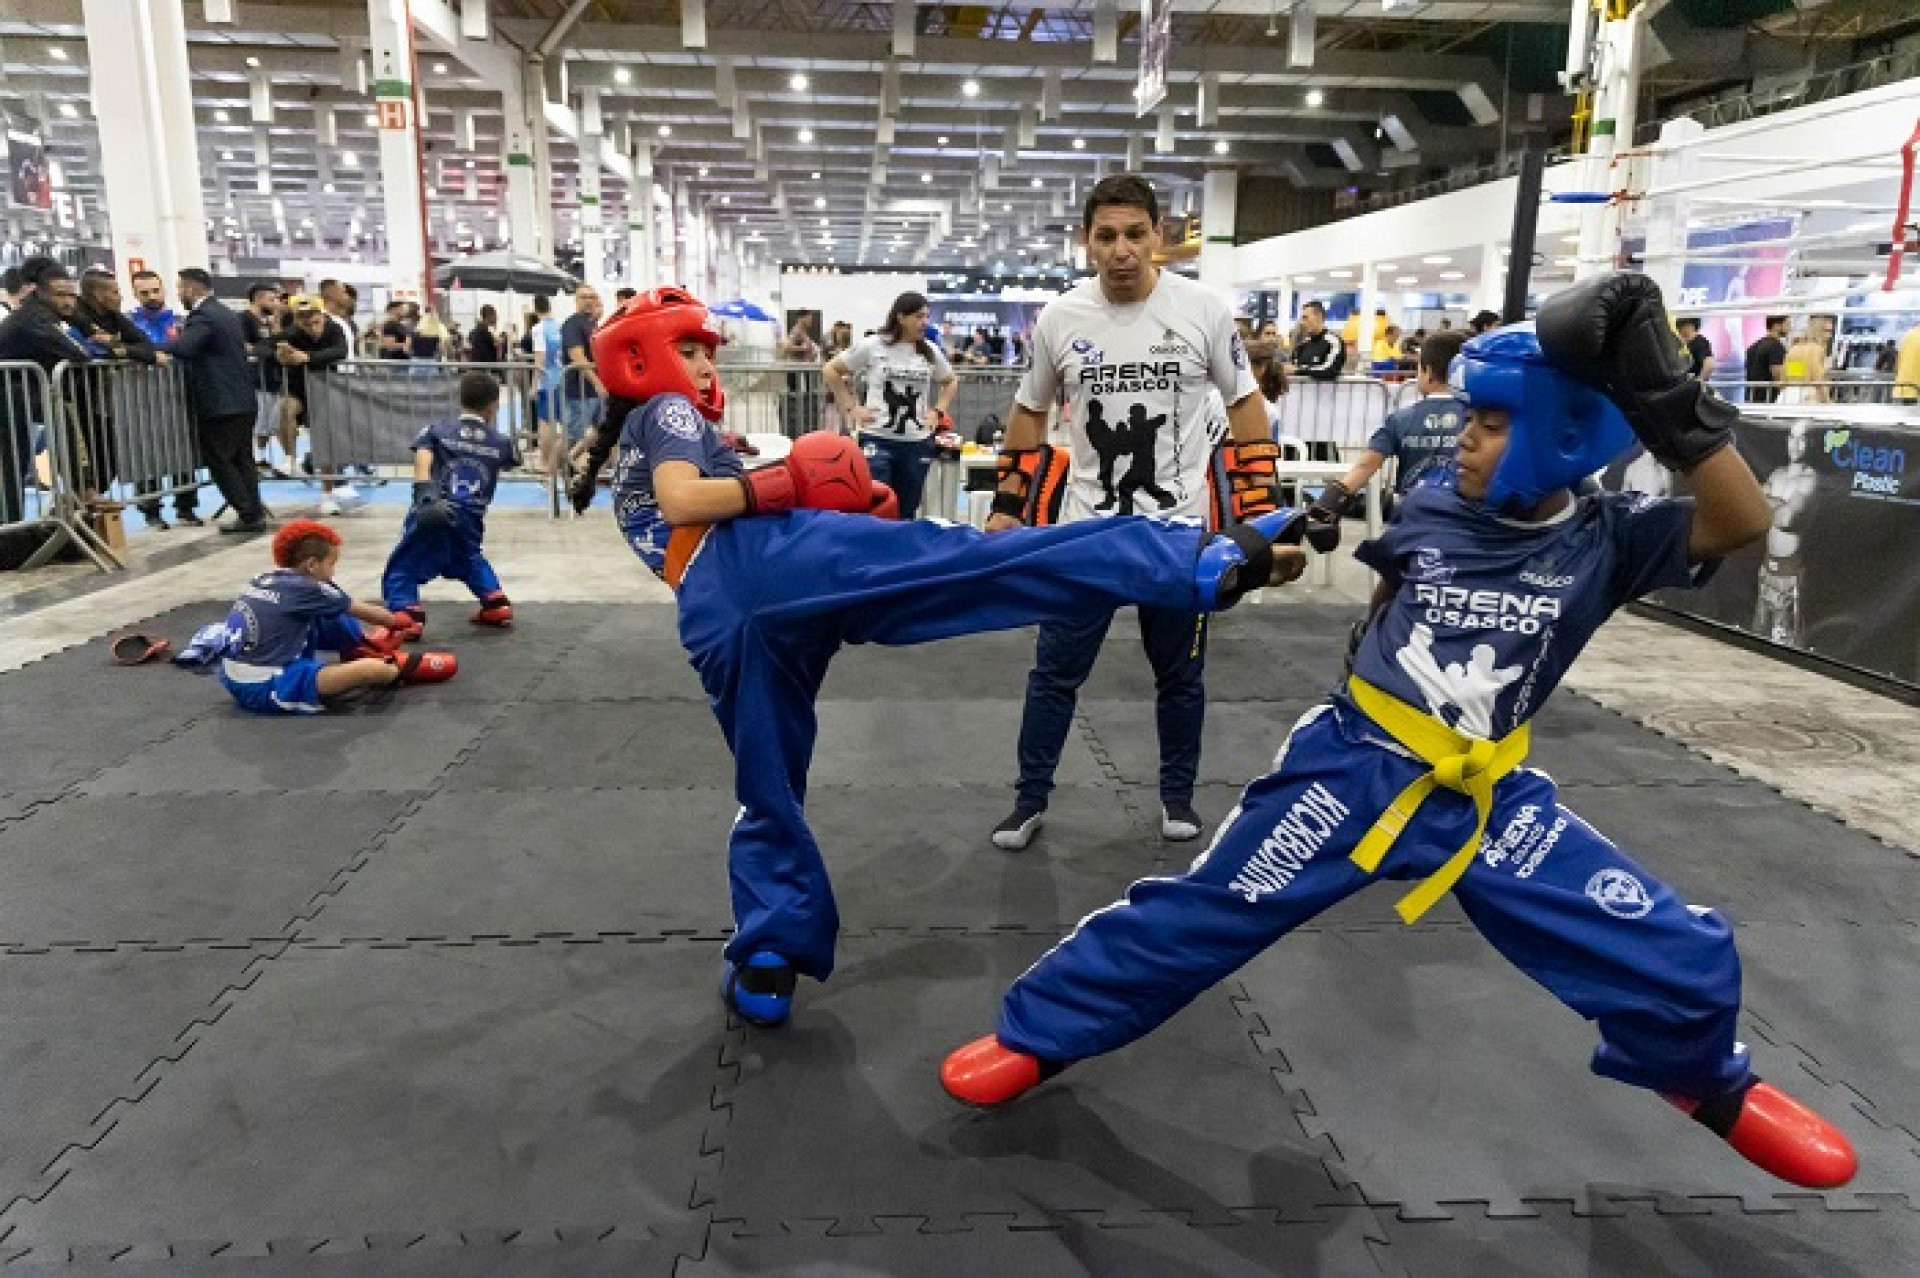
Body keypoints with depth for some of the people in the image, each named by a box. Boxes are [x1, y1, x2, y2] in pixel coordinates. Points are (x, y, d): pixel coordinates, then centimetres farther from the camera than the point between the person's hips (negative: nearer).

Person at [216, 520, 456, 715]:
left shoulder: (263, 581, 11)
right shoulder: (306, 589, -9)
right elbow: (366, 613, 4)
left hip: (234, 681, 10)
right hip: (266, 689, -9)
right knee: (371, 669, -18)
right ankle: (400, 669, 12)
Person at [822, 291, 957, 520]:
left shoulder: (930, 351, 5)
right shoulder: (871, 346, -4)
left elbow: (951, 382, 22)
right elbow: (831, 370, 4)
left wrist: (938, 411, 7)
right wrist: (850, 408, -1)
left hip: (917, 442, 3)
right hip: (877, 438, -3)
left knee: (906, 512, 10)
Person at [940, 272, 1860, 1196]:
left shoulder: (1604, 540, -5)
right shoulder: (1423, 510, -3)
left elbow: (1741, 523, -21)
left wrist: (1663, 393, -27)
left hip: (1490, 798, 1)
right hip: (1353, 768, -1)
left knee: (1682, 958, 2)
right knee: (1199, 911, -2)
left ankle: (1712, 1085, 39)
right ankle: (1034, 1035, 17)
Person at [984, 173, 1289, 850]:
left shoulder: (1204, 309, -7)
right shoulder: (1058, 317, -4)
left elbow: (1245, 403, 3)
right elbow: (1028, 412, 10)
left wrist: (1260, 508, -2)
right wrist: (1007, 506, 7)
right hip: (1085, 533, 1)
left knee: (1180, 677, 13)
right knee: (1054, 674, 6)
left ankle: (1178, 795, 33)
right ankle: (1031, 799, 23)